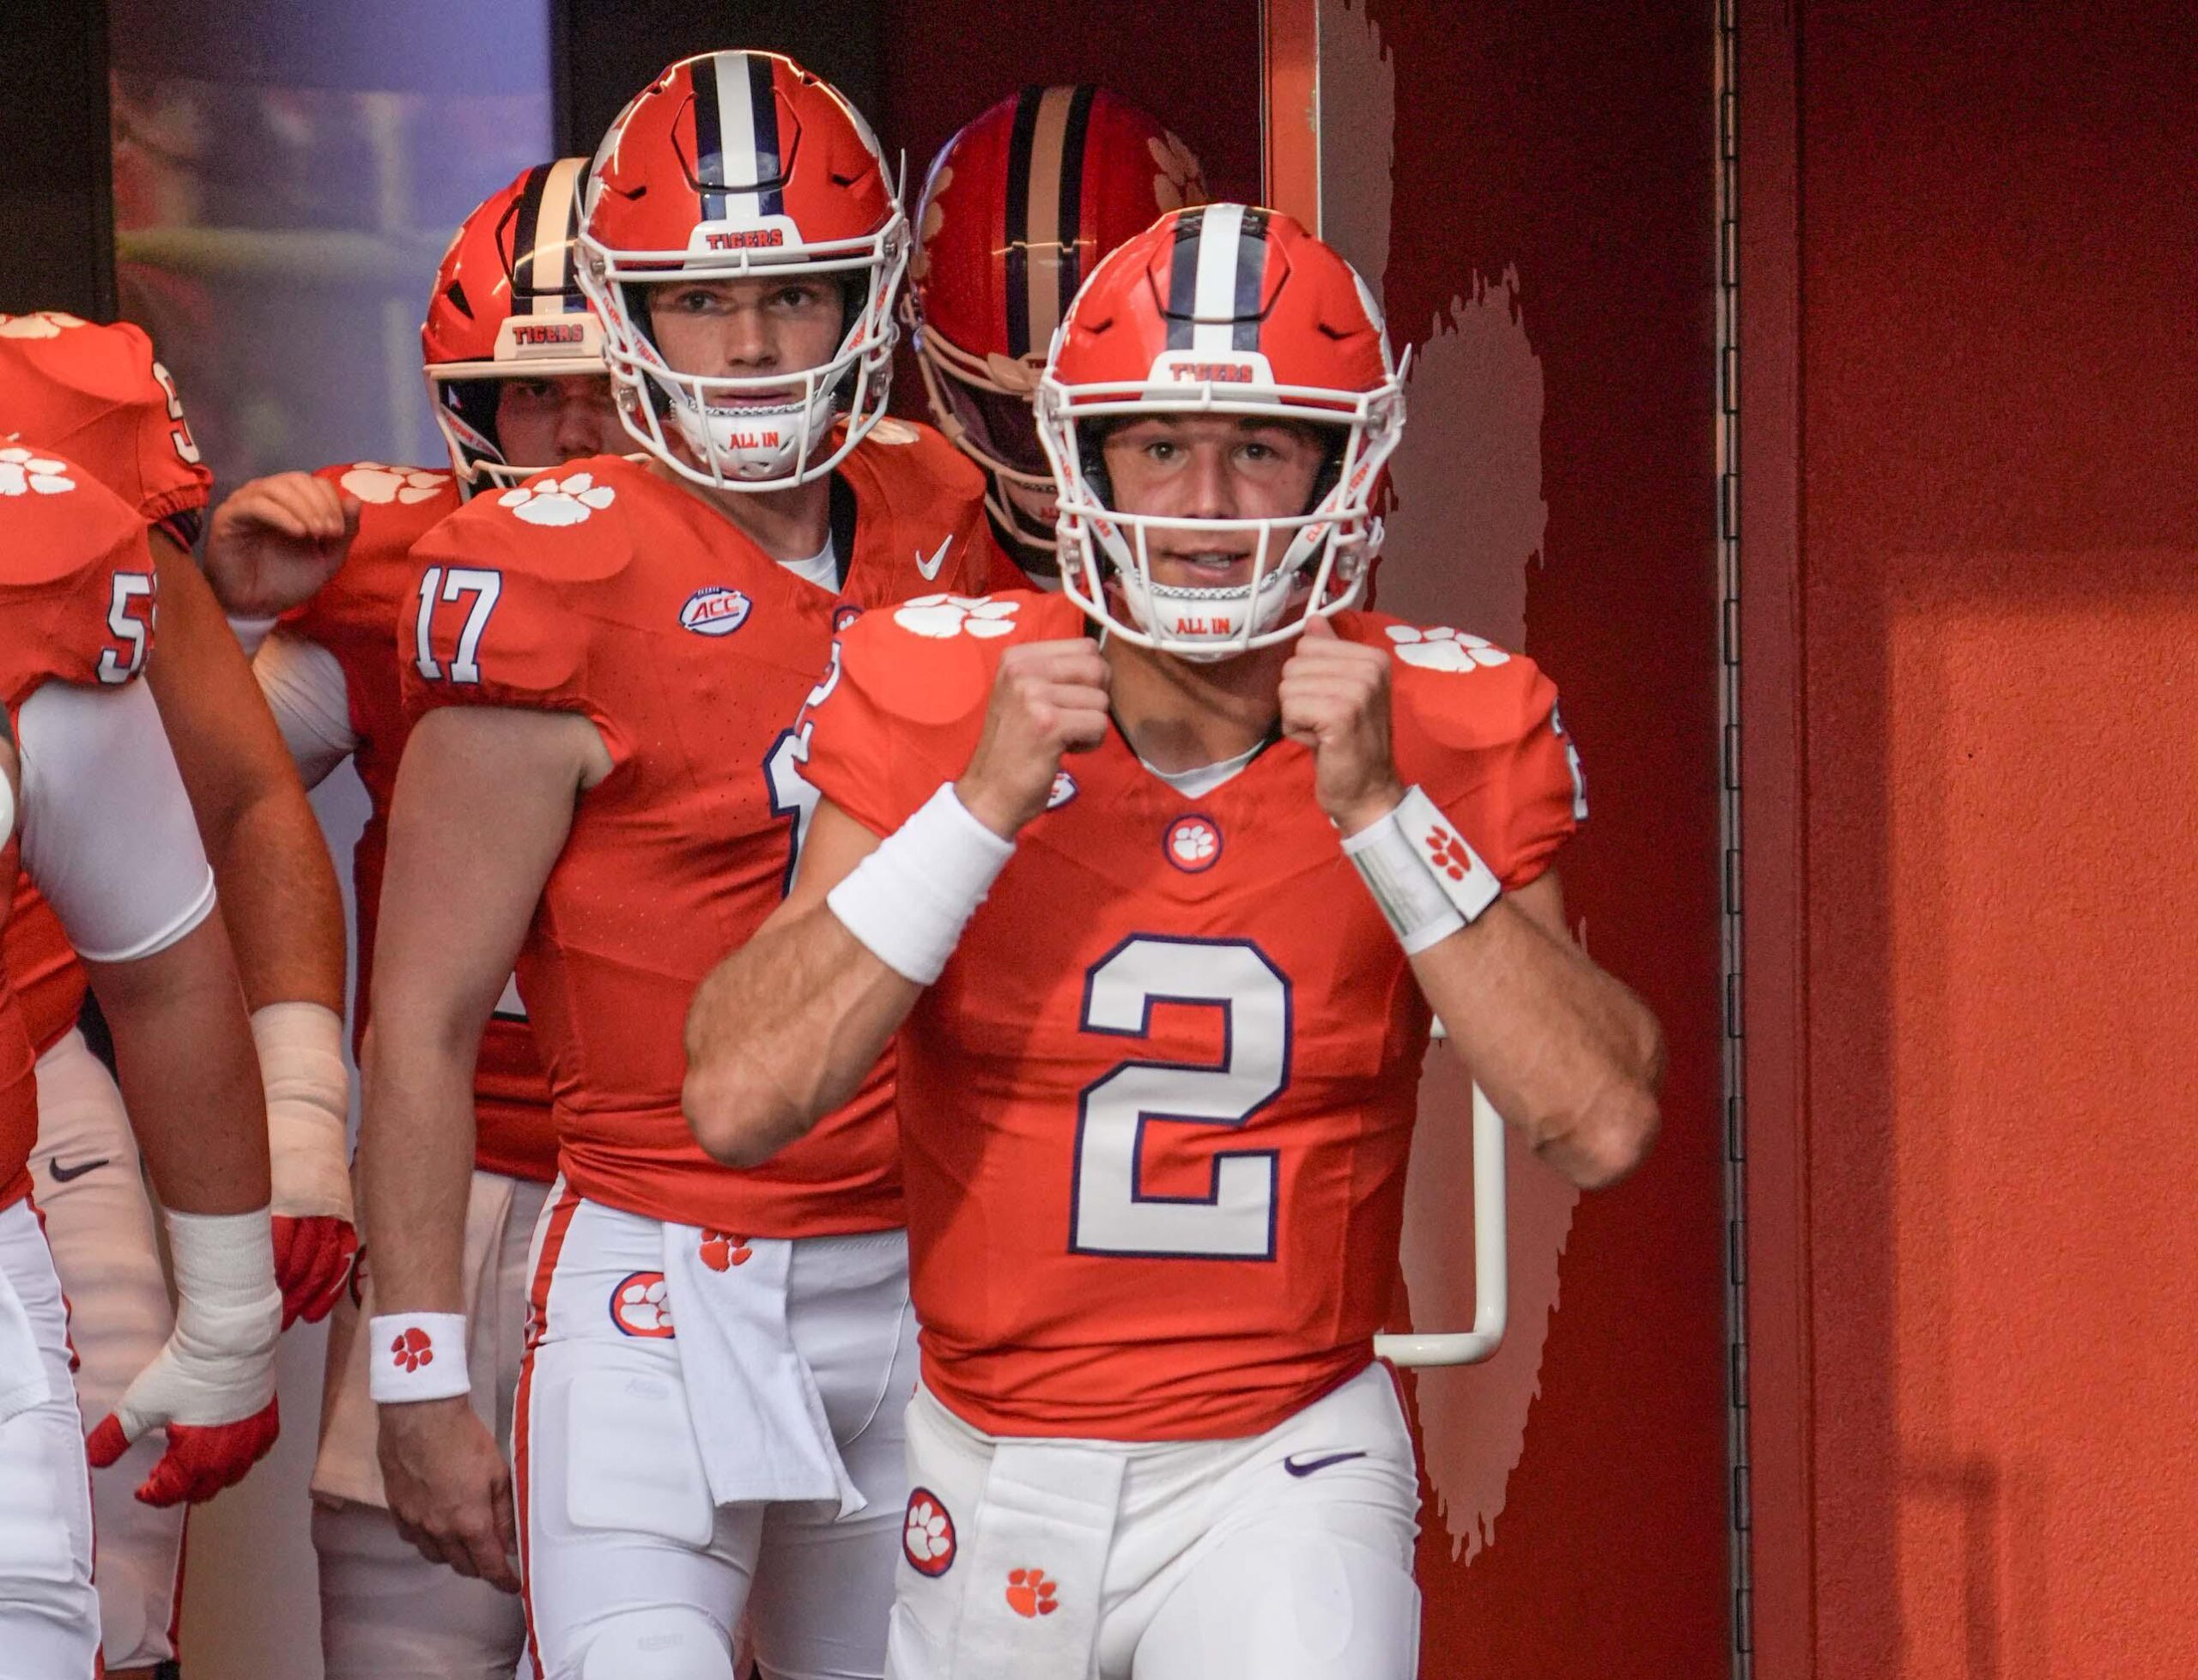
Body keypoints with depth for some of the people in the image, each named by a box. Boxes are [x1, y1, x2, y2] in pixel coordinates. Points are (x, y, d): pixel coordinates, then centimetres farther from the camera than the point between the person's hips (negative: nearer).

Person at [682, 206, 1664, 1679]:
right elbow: (738, 1103, -14)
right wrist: (982, 806, -21)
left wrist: (1380, 812, -21)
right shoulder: (935, 705, -7)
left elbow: (1607, 1126, -16)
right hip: (992, 1471, 2)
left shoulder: (1444, 736, -7)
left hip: (1283, 1468, -2)